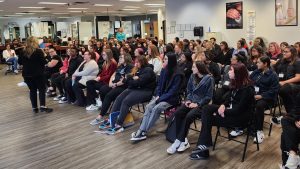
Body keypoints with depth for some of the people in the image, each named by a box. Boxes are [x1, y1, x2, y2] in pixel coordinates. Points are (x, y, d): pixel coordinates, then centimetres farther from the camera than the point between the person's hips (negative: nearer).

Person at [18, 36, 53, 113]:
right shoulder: (39, 51, -11)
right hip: (38, 74, -4)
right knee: (41, 89, 3)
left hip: (27, 74, 4)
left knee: (32, 90, 11)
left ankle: (34, 108, 11)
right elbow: (44, 62, -14)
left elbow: (19, 62, 9)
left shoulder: (23, 52, 2)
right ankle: (42, 106, -7)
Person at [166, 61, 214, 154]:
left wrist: (198, 104, -17)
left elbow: (208, 96, -10)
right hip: (191, 101, 6)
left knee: (189, 116, -31)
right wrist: (188, 99, 0)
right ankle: (183, 140, -16)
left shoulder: (209, 78, -9)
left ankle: (179, 141, -19)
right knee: (177, 113, -21)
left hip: (201, 104, -6)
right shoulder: (193, 76, 10)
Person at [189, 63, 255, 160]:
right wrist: (223, 105, -7)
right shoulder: (236, 83, 6)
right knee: (206, 109, -10)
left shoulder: (247, 89, -22)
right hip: (232, 109, 9)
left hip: (241, 116, -9)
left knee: (209, 119, -18)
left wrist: (224, 112, -18)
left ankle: (205, 144, -3)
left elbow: (239, 109, -24)